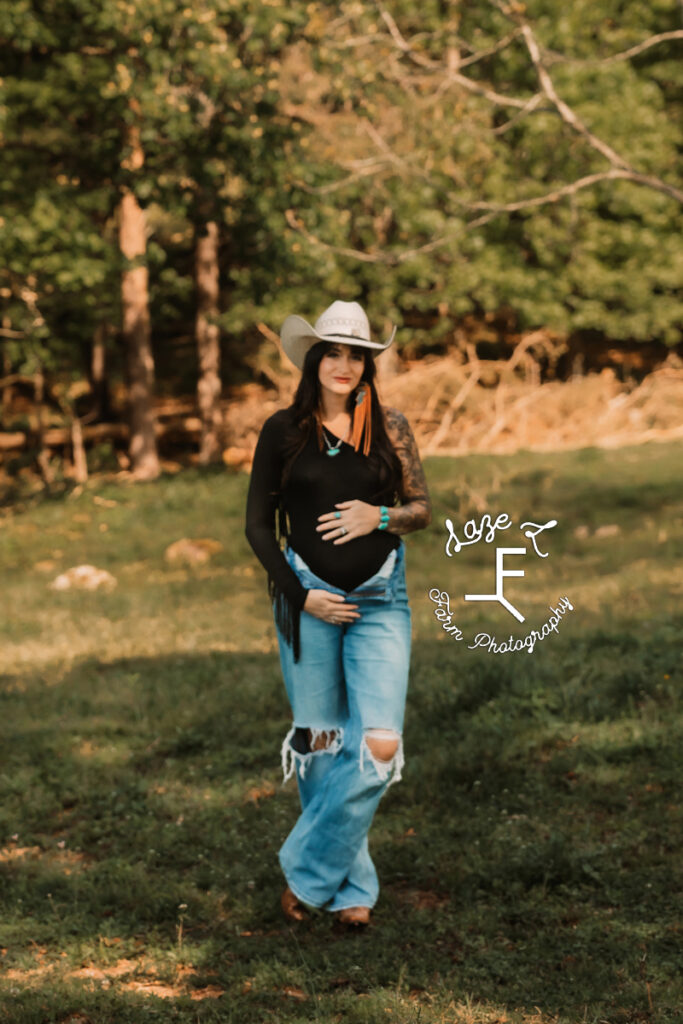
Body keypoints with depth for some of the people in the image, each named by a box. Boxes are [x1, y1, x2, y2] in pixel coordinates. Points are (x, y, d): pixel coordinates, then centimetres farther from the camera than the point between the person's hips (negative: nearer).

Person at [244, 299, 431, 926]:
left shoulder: (389, 428, 3)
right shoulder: (283, 432, 1)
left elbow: (422, 510, 9)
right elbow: (258, 526, 4)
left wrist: (381, 516, -13)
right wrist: (299, 595, -6)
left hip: (380, 599, 0)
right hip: (309, 598, 0)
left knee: (380, 745, -12)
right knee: (320, 742, 6)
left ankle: (309, 869, 5)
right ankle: (353, 883, 22)